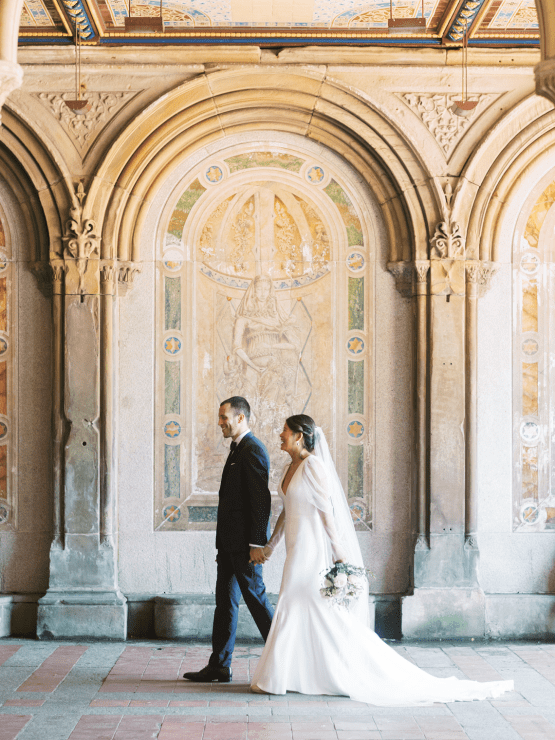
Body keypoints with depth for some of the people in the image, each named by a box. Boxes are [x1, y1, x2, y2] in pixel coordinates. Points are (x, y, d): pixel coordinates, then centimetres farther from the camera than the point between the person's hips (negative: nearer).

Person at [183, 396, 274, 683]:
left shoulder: (253, 450, -14)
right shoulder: (237, 450, 17)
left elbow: (261, 500, -19)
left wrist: (256, 543, -22)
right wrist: (223, 544, 19)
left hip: (245, 542, -10)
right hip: (230, 542, 10)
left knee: (255, 598, -3)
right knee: (225, 601, 10)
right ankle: (219, 666, 13)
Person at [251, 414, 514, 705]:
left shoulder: (313, 466, -13)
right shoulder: (290, 468, 13)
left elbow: (326, 511, -16)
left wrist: (338, 553, -16)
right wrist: (270, 545, 24)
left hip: (311, 550, -9)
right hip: (297, 551, 9)